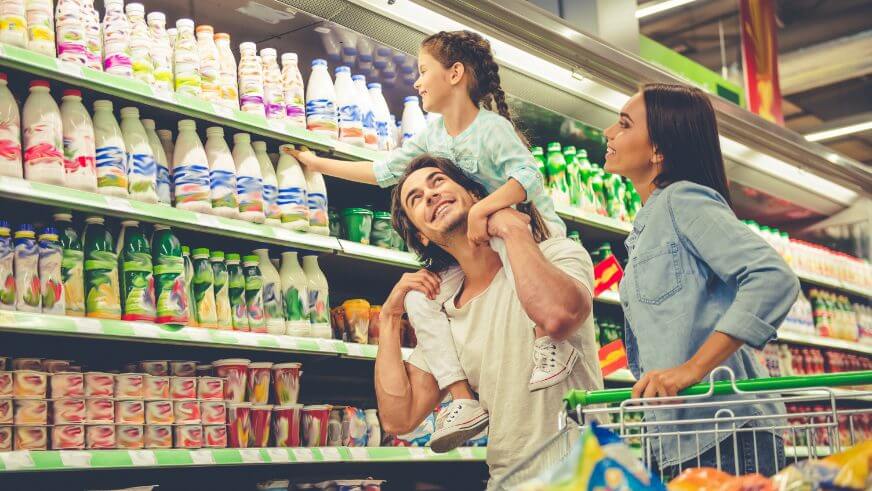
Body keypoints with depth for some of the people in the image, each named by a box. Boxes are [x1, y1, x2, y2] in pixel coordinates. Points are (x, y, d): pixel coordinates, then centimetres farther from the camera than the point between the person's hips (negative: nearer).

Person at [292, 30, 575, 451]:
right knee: (420, 297, -12)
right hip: (479, 249, 7)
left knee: (504, 239, -42)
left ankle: (549, 342, -33)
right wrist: (319, 164, 16)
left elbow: (528, 176, -30)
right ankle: (463, 402, -17)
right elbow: (383, 171, 15)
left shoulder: (492, 128, -16)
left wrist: (482, 208, -43)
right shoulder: (431, 137, 7)